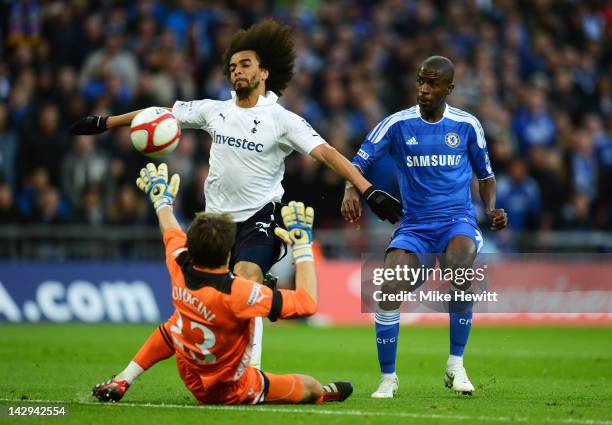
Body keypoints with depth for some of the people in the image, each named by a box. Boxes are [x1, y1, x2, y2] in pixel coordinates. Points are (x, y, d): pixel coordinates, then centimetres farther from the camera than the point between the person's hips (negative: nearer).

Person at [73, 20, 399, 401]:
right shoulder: (215, 111, 5)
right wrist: (104, 123, 19)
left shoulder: (282, 121, -8)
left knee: (247, 276, -31)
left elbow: (327, 153, -17)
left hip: (260, 217, -4)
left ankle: (252, 371, -32)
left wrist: (368, 191, -29)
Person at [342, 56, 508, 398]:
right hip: (414, 225, 1)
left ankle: (456, 365, -15)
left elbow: (485, 174, 16)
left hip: (458, 219, -1)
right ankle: (388, 377, -2)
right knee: (388, 291, -22)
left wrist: (492, 208, -2)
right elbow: (358, 163, -3)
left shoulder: (467, 125, 3)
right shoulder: (397, 124, -1)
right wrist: (351, 190, -25)